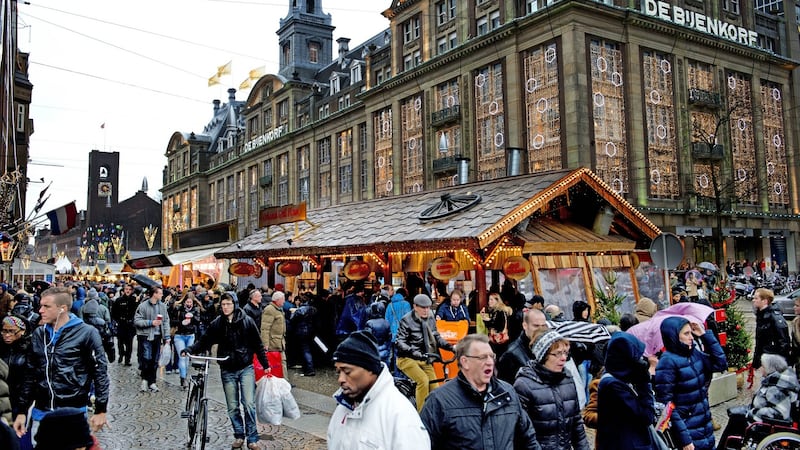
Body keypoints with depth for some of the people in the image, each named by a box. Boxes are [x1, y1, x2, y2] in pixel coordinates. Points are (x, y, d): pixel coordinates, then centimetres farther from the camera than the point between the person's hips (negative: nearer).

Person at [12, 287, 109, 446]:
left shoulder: (86, 333, -10)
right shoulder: (38, 334, 6)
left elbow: (100, 373, -8)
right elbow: (30, 375, 13)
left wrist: (100, 410, -10)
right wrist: (22, 411, 11)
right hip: (41, 413, 5)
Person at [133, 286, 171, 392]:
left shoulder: (162, 306, 5)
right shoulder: (143, 306, -8)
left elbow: (166, 321, 8)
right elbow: (136, 321, -10)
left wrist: (167, 336, 3)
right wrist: (151, 322, -17)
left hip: (157, 336, 4)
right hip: (145, 336, -4)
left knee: (154, 361, 8)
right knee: (146, 359, -8)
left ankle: (152, 382, 18)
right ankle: (144, 379, 13)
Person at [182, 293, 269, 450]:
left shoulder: (246, 321, -5)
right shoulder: (217, 324, 0)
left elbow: (258, 344, -1)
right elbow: (204, 341, 3)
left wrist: (266, 365, 0)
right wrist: (190, 349, -14)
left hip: (246, 368, -2)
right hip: (227, 370, 2)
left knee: (249, 404, -6)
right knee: (232, 407, 8)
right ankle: (239, 436, 23)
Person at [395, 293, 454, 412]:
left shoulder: (430, 319, 3)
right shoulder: (407, 320, -13)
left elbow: (436, 337, 12)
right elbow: (400, 342, -17)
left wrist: (450, 346, -4)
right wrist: (414, 352, -32)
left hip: (425, 359, 6)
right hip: (407, 359, -6)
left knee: (434, 388, -4)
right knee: (423, 380, -27)